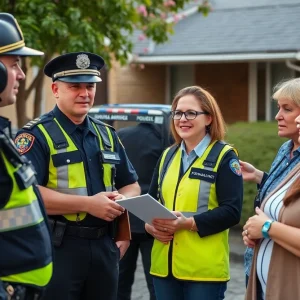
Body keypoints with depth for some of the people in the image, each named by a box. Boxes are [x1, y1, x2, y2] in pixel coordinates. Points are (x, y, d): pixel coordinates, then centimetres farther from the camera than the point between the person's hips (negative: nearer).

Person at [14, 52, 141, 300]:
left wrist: (123, 200, -3)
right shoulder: (37, 135, -6)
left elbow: (132, 185, 22)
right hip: (57, 249, -6)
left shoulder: (107, 135, 15)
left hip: (104, 246, 6)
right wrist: (88, 204, -20)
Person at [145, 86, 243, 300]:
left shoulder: (224, 156, -4)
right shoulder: (168, 155, 16)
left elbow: (232, 211, -12)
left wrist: (189, 223, -23)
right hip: (164, 265, 6)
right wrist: (149, 224, -4)